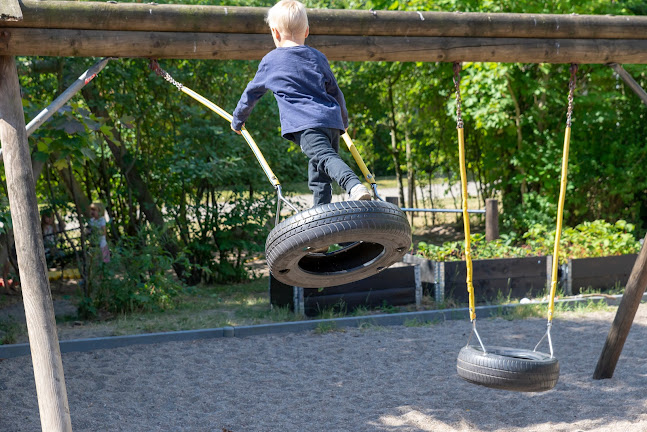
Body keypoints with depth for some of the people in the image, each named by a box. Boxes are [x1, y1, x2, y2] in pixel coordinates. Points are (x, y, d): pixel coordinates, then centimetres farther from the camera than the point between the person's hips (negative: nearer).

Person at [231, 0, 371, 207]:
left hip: (304, 124, -6)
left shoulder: (271, 60, 13)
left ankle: (355, 186, -54)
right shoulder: (318, 57, 23)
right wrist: (343, 121, 44)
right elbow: (335, 92, 29)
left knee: (325, 157, -27)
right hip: (331, 120, 6)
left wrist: (237, 121, 40)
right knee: (318, 176, 12)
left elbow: (251, 93, 25)